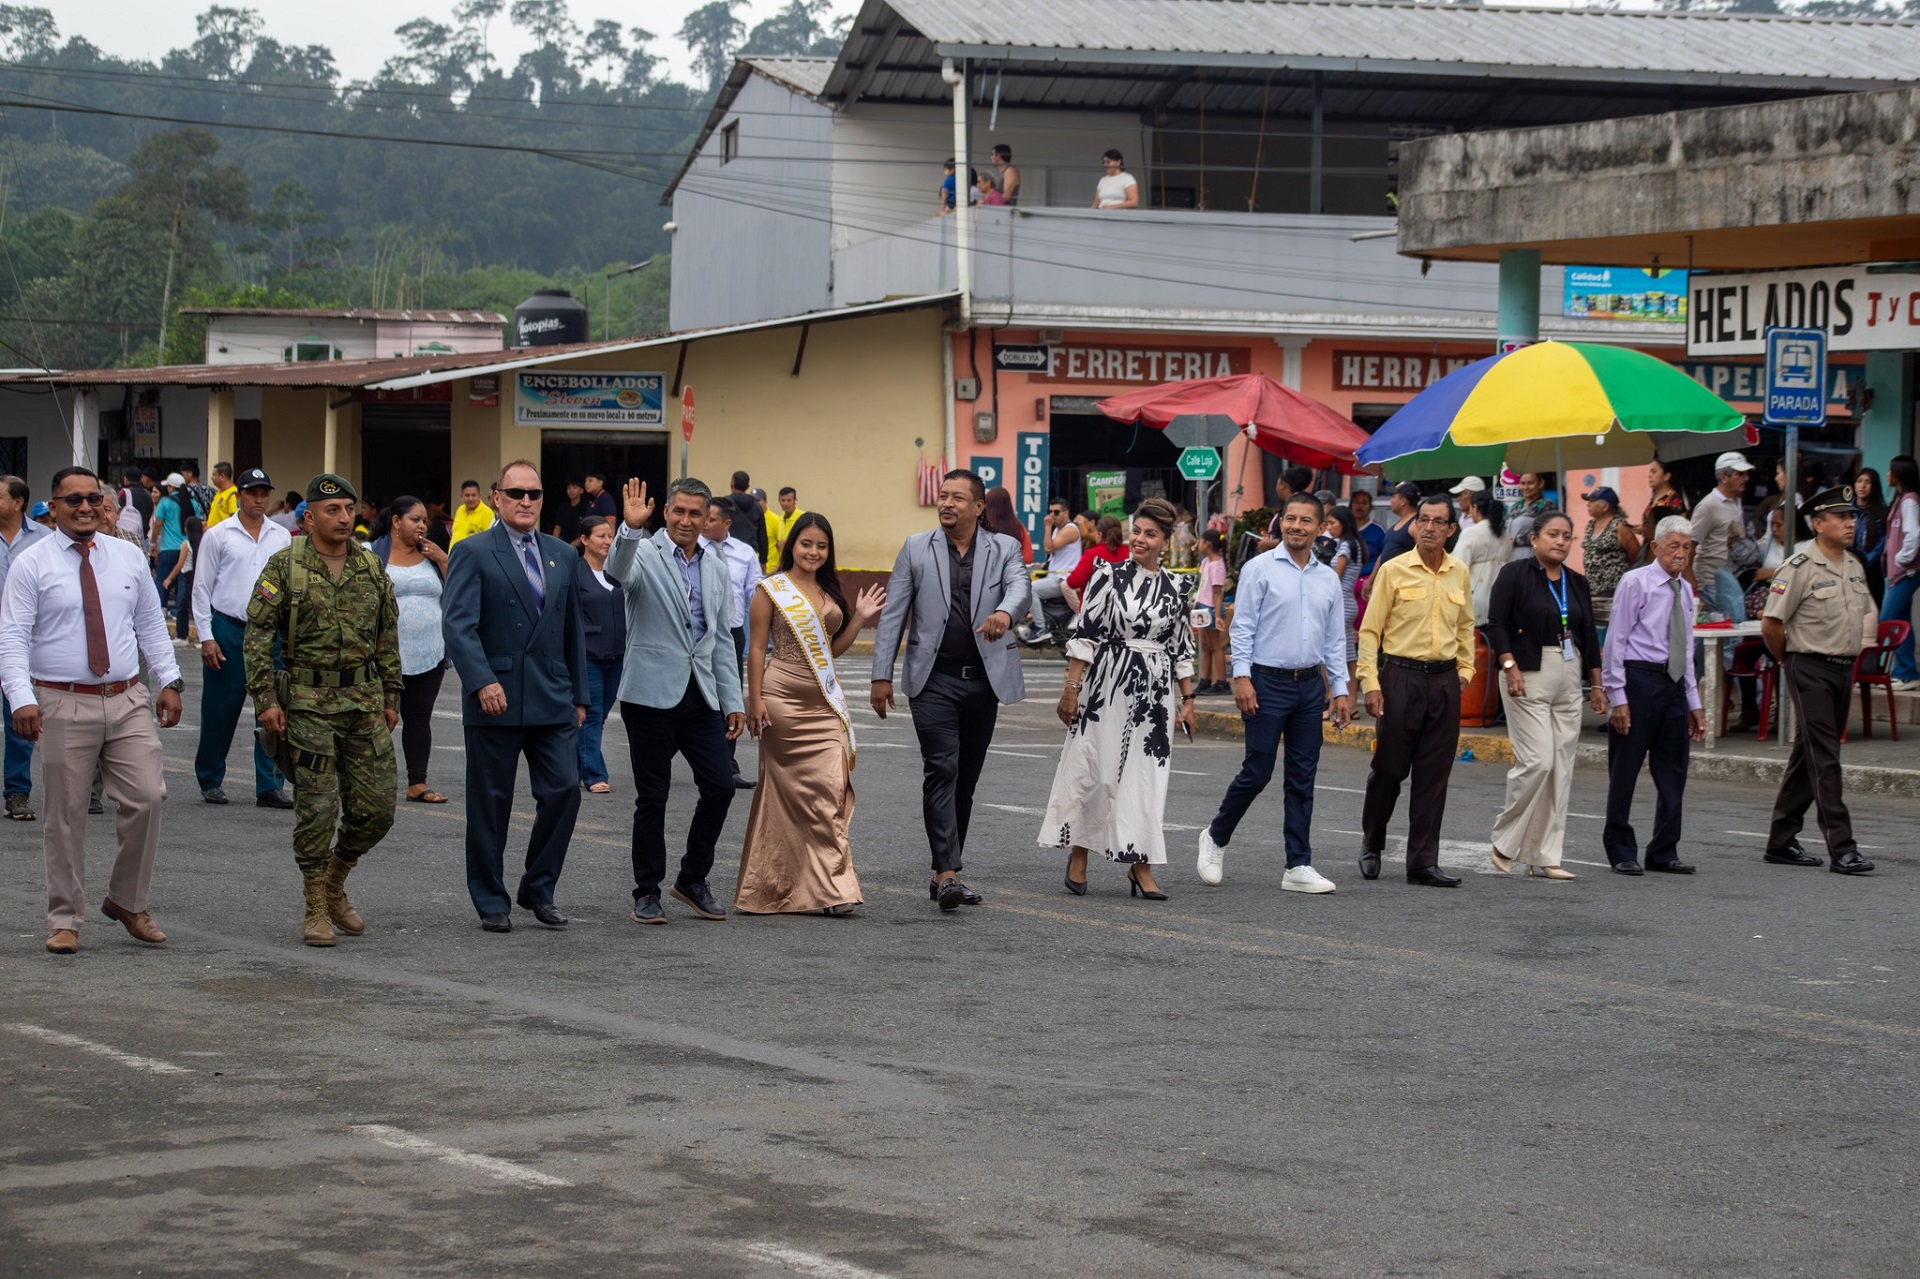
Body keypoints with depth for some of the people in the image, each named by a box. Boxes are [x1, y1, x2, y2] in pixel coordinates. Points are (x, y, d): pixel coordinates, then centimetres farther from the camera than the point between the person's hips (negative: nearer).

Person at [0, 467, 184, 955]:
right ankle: (65, 920, 12)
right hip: (63, 704, -3)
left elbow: (151, 625, 15)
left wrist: (168, 681, 6)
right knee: (66, 815, 2)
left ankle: (127, 902, 14)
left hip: (128, 700, 3)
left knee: (147, 798, -5)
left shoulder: (129, 558, 10)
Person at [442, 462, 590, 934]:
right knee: (491, 803, 3)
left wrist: (579, 696, 15)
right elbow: (457, 624, -13)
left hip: (553, 700, 4)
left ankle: (538, 890, 13)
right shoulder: (472, 553, -3)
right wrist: (482, 681, -25)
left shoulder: (563, 556, 14)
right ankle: (491, 901, 14)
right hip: (495, 699, -4)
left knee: (564, 790, -3)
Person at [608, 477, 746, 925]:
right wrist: (630, 529, -44)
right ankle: (647, 892, 12)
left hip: (701, 695, 5)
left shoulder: (717, 570, 13)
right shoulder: (644, 554, -3)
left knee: (720, 787, -1)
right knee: (652, 797, 1)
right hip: (652, 694, -5)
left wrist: (733, 701, 12)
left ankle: (692, 880, 16)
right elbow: (618, 572, -28)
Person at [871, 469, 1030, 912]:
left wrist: (1005, 612, -39)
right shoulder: (916, 549, 6)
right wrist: (882, 675, -2)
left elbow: (1019, 586, -15)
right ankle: (948, 872, -19)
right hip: (935, 679, -2)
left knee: (966, 778, 8)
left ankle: (945, 870, 17)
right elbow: (893, 614, 5)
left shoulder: (1003, 550, 6)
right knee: (942, 771, -14)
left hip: (985, 679, 2)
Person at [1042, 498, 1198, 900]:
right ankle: (1077, 855, 16)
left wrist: (1188, 700, 11)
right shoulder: (1109, 576, -3)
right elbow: (1084, 635, -4)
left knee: (1145, 776, 2)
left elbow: (1181, 648, 14)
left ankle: (1140, 867, 5)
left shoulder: (1174, 589, 8)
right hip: (1106, 686, -3)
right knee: (1092, 771, 1)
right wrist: (1072, 688, -8)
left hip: (1153, 693, 3)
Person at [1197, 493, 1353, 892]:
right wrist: (1241, 677, -14)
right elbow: (1243, 627, -6)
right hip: (1267, 681, -5)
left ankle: (1299, 866, 7)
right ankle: (1216, 837, 19)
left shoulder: (1328, 579, 11)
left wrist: (1341, 689, 9)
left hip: (1310, 684, 5)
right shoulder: (1260, 569, -3)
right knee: (1257, 771, -4)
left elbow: (1335, 639, 15)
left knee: (1303, 779, 5)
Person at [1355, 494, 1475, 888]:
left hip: (1444, 680, 4)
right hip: (1401, 675, -3)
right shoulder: (1394, 570, -4)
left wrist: (1465, 670, 13)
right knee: (1388, 768, 2)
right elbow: (1369, 630, -4)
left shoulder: (1460, 574, 8)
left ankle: (1424, 862, 7)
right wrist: (1370, 682, -10)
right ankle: (1372, 845, 24)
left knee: (1434, 775, 3)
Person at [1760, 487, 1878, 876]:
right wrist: (1790, 660, 0)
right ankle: (1841, 849, -14)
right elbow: (1770, 625, -13)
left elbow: (1861, 616, 24)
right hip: (1811, 671, -8)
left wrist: (1851, 661, 16)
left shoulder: (1855, 567, 11)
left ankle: (1781, 842, 20)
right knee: (1824, 759, -10)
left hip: (1844, 669, 8)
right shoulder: (1800, 568, -13)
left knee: (1808, 755, 12)